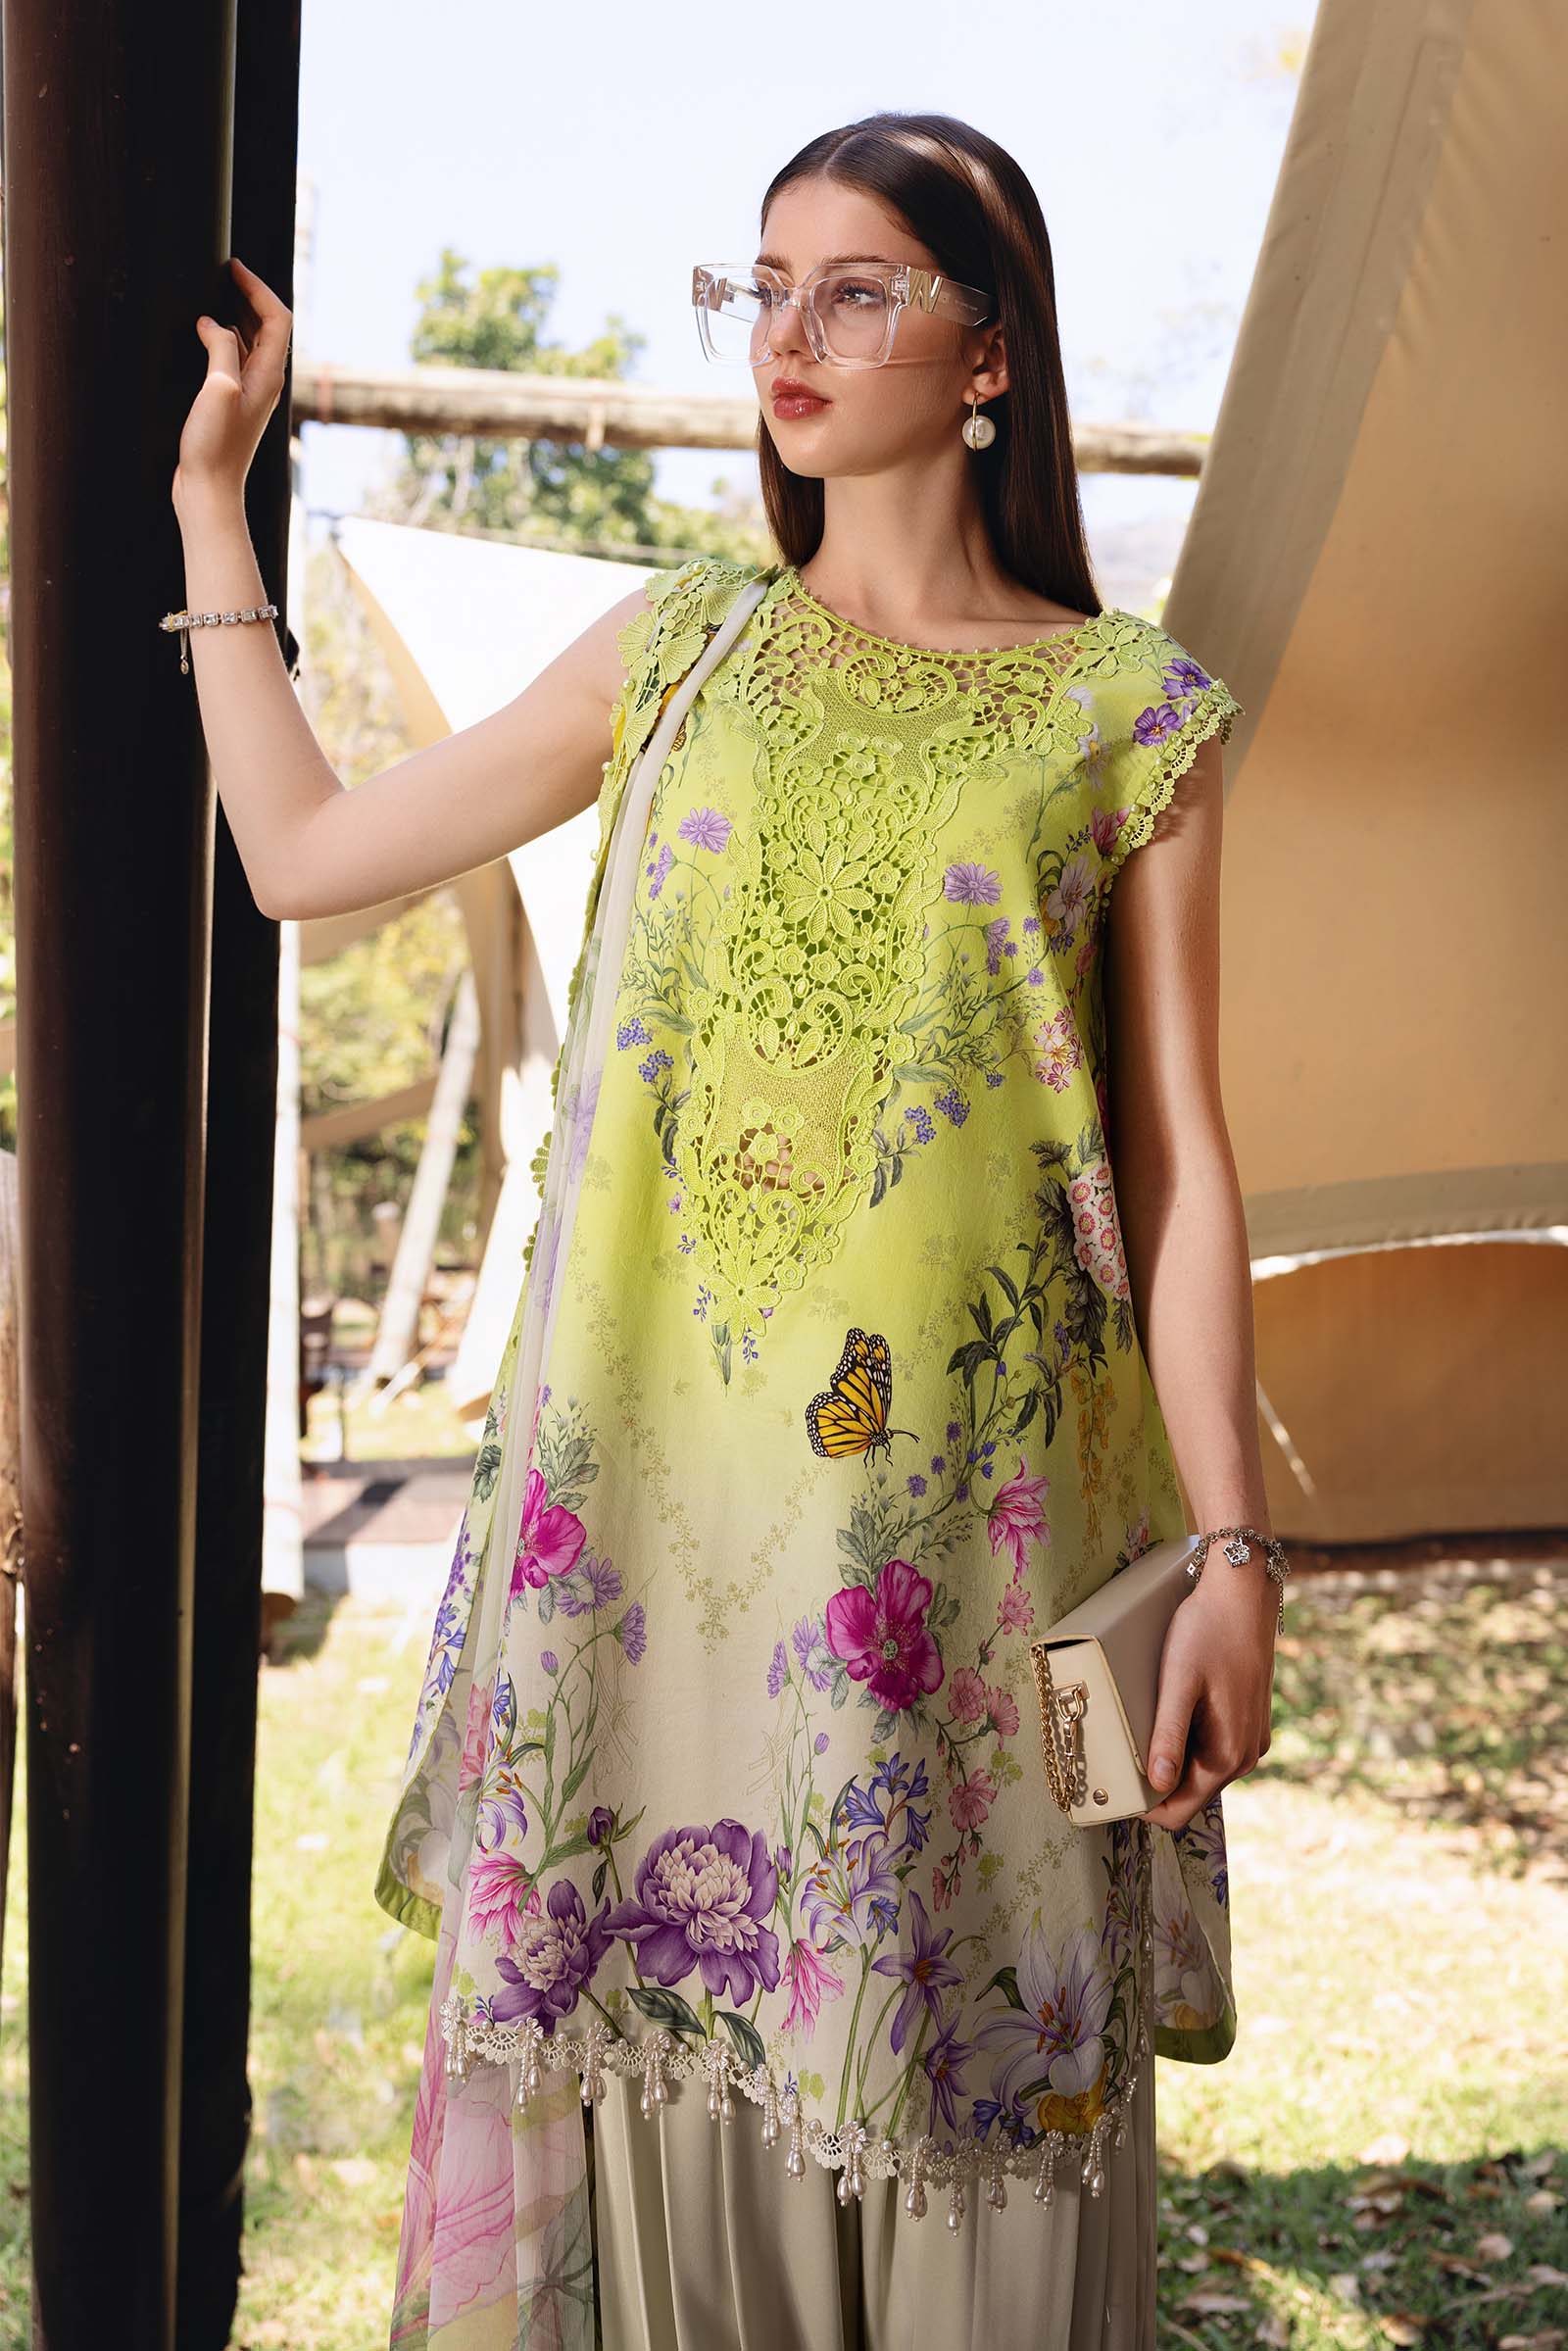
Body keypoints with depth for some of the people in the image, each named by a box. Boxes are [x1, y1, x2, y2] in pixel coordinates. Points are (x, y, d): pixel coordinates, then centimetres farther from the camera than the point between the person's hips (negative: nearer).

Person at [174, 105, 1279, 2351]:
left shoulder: (1128, 710, 3)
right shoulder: (678, 651, 11)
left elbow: (1180, 1158, 1)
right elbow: (304, 849, 15)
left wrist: (1231, 1543, -5)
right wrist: (209, 491, 20)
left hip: (969, 1486, -2)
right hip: (651, 1474, 3)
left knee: (951, 2055, 3)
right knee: (641, 2014, 6)